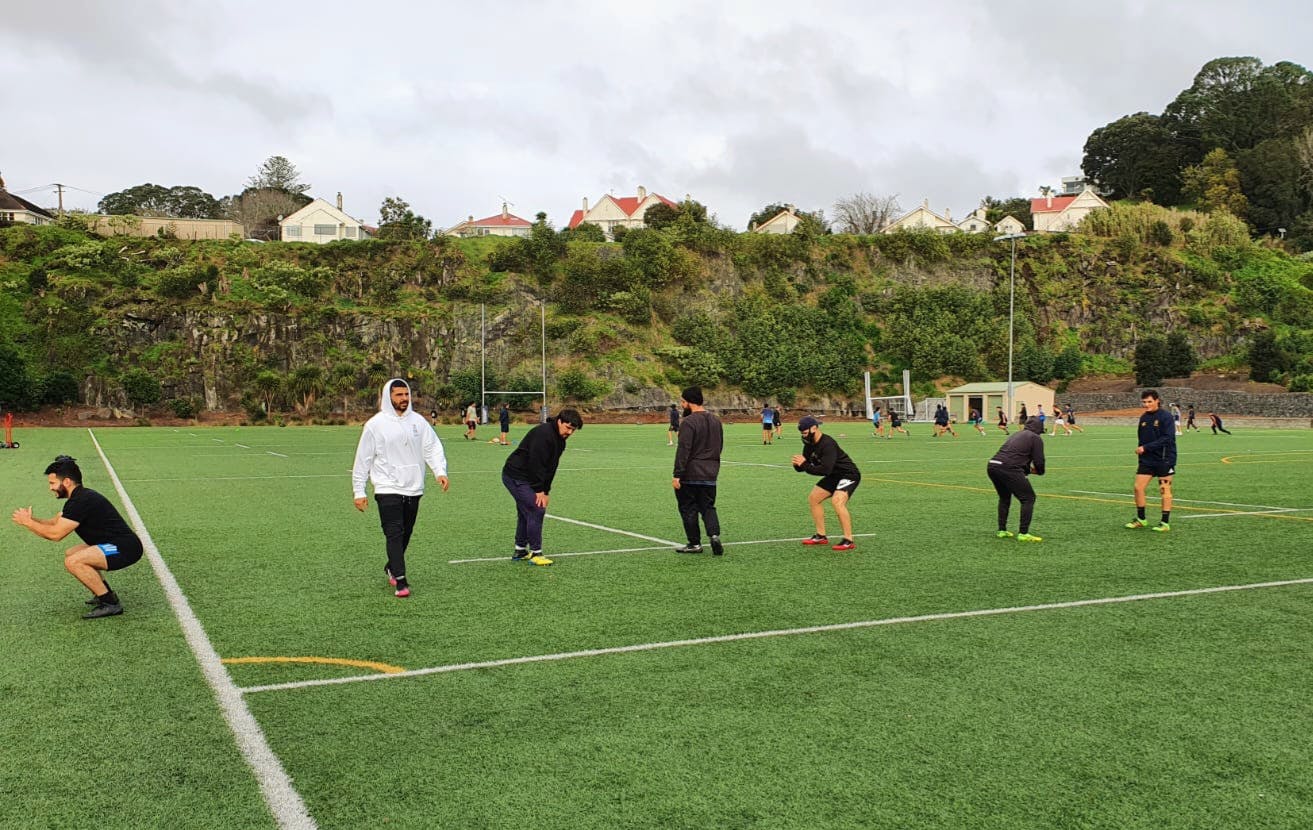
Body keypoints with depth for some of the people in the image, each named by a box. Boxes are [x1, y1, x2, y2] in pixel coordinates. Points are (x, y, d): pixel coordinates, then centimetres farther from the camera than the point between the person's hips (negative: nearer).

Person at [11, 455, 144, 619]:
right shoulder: (80, 497, 16)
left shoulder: (82, 501, -17)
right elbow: (54, 522, 19)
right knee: (71, 554, 22)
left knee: (73, 562, -22)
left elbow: (56, 534, -17)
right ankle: (105, 593, 17)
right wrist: (30, 519, 2)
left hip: (125, 548, -11)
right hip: (120, 545, 11)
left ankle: (111, 604, -15)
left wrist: (27, 522, -5)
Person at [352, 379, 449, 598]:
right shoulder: (375, 424, -4)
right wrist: (359, 491, -1)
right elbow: (363, 459, 0)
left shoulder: (418, 421, 5)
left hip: (413, 489, 4)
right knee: (394, 534, -11)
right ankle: (400, 581, -12)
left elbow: (433, 447, 4)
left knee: (406, 533, 14)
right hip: (388, 489, -4)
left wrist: (440, 471, -13)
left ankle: (391, 568, 36)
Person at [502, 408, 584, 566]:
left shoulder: (560, 440, 9)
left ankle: (520, 550, 32)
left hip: (524, 478, 11)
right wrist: (539, 490, -21)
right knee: (536, 510, -13)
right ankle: (536, 553, -6)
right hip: (515, 476, -11)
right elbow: (536, 464, -25)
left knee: (525, 511, 19)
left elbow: (551, 467, 12)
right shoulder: (543, 434, -23)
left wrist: (546, 491, 4)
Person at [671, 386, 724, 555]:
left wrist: (677, 475, -17)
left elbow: (683, 450, -19)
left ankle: (694, 543, 9)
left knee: (688, 509, 5)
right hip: (710, 474, 7)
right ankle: (714, 534, -8)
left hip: (690, 474, -7)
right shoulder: (716, 420, 11)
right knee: (708, 507, 13)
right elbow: (720, 446, 19)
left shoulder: (689, 422, -15)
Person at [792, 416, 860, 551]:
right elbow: (801, 467, 4)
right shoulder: (809, 444, 0)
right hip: (834, 476, 10)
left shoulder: (827, 444, -28)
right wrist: (797, 464, -20)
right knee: (813, 499, 11)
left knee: (837, 501, -30)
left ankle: (848, 541, -24)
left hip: (849, 475, -10)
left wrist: (805, 465, -29)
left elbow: (826, 469, -36)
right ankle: (821, 536, 20)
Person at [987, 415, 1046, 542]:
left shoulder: (1016, 435, 30)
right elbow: (1039, 462, 4)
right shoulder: (1036, 438, 9)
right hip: (1009, 468, -8)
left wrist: (1028, 469, 27)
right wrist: (1039, 471, 24)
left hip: (992, 465, 8)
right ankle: (1023, 533, 0)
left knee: (1004, 497, 27)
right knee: (1028, 498, 4)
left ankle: (1002, 530, 26)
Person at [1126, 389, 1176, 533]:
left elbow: (1167, 439, -19)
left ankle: (1165, 523, 7)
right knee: (1138, 487, 1)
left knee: (1165, 490, 0)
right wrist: (1140, 449, 4)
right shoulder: (1143, 417, 8)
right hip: (1147, 460, 6)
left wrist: (1145, 448, -21)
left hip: (1164, 460, -6)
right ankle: (1140, 519, 14)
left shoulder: (1166, 416, -11)